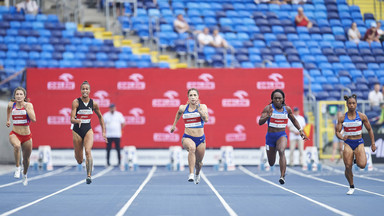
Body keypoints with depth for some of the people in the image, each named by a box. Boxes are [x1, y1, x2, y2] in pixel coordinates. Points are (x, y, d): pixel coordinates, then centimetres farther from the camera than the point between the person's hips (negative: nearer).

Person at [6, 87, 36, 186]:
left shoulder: (29, 105, -8)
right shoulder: (11, 104, -1)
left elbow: (33, 119, -22)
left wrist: (26, 107, -22)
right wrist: (8, 120, 26)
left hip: (27, 136, 0)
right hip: (14, 134, 0)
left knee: (26, 158, 14)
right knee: (16, 146, -37)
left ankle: (25, 175, 44)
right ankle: (17, 167, -22)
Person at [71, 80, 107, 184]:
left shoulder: (93, 103, -3)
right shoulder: (76, 102, -11)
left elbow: (100, 117, 13)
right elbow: (72, 119, -18)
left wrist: (103, 132, 11)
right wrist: (77, 121, -40)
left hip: (88, 130, 1)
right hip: (77, 131, -1)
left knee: (88, 151, -27)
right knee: (79, 161, 6)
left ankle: (89, 175, -25)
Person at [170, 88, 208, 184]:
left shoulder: (203, 106, -2)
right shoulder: (183, 108, 2)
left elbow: (206, 119, -19)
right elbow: (179, 113, 26)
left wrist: (198, 108, -24)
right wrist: (174, 124, 30)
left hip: (200, 139, 1)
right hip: (187, 137, -1)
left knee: (198, 162, 13)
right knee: (192, 147, -37)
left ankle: (197, 174, 52)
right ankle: (191, 174, -41)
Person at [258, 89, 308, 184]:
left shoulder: (287, 109, 2)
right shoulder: (268, 108, -7)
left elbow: (294, 120, 20)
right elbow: (260, 122, -16)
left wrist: (301, 131, 13)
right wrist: (268, 116, -34)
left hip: (282, 135, 0)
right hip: (270, 135, 0)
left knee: (281, 151, -33)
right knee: (271, 163, 10)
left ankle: (282, 176, -36)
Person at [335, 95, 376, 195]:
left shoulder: (362, 116, -2)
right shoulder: (342, 118, -1)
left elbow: (370, 130, 7)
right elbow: (337, 131, 2)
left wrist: (373, 144, 4)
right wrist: (342, 137, -21)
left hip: (359, 143, -1)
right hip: (348, 143, 1)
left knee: (362, 165, -19)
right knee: (348, 167, -7)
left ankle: (358, 160, 20)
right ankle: (351, 187, 15)